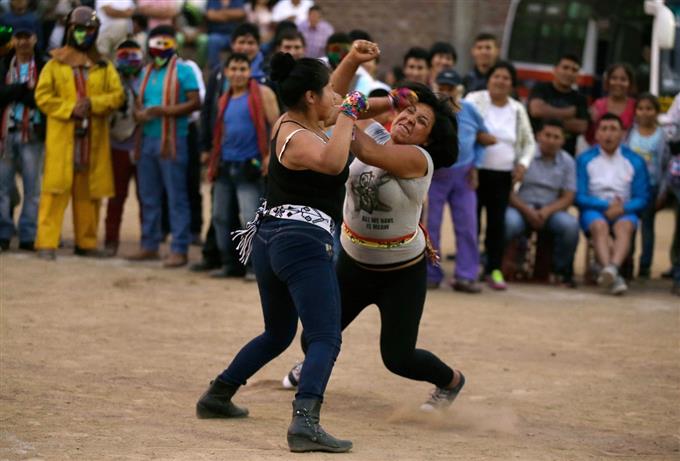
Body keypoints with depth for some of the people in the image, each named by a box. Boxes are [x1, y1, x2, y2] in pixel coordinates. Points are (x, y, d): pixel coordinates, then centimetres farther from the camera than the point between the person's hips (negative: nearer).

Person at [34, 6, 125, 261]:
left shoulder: (104, 67, 12)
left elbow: (117, 95, 3)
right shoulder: (55, 64, 7)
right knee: (56, 188, -9)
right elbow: (42, 96, -1)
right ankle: (46, 243, -11)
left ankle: (86, 242, 17)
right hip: (62, 137, -3)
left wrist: (93, 103, -14)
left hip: (94, 137, 3)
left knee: (89, 191, 7)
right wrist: (69, 109, -13)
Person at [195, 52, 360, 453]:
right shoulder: (299, 140, -15)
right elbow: (333, 163, -38)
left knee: (277, 334, 27)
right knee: (326, 339, -17)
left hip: (268, 239, 10)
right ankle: (306, 423, -36)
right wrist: (349, 116, -28)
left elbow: (327, 100, 33)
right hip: (304, 243, -10)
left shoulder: (288, 122, 13)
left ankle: (217, 396, 32)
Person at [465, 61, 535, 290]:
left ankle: (494, 269, 8)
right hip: (476, 171, -3)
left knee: (497, 221, 2)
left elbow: (529, 142, 19)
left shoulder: (518, 110, 10)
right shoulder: (474, 101, -2)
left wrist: (523, 163, 1)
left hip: (504, 175, 3)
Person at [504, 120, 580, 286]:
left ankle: (562, 271, -7)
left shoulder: (567, 162, 8)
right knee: (509, 222, -37)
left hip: (550, 211, 3)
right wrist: (526, 210, -18)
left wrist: (547, 211, -15)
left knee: (570, 224, -27)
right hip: (520, 208, -3)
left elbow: (568, 198, 4)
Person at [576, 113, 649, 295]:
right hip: (593, 211, -1)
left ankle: (613, 267, -59)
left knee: (625, 226, -34)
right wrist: (606, 206, -12)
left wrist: (622, 208, -14)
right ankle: (612, 276, -54)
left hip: (624, 211, 1)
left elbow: (642, 198, 5)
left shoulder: (635, 161, 10)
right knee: (600, 226, -35)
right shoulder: (585, 160, 8)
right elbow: (579, 196, 1)